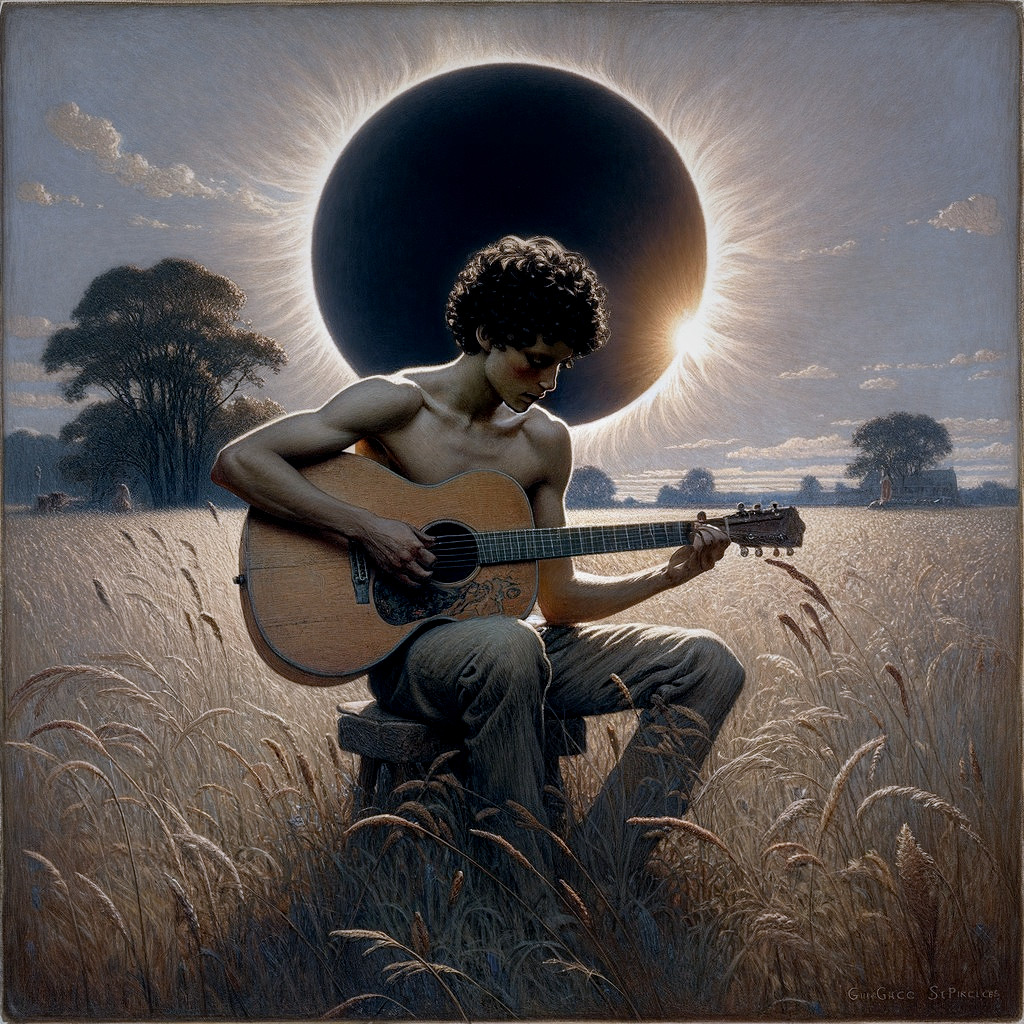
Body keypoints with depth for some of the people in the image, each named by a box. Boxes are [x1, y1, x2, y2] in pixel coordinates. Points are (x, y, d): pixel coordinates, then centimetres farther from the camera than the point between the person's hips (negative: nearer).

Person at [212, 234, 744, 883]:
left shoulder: (546, 442, 9)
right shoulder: (399, 403, -6)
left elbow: (557, 599, 11)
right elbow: (237, 461, -14)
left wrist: (668, 574, -2)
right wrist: (365, 528, -22)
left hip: (509, 642, 6)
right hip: (405, 646, -6)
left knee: (708, 664, -10)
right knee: (507, 646, -42)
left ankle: (594, 886, -18)